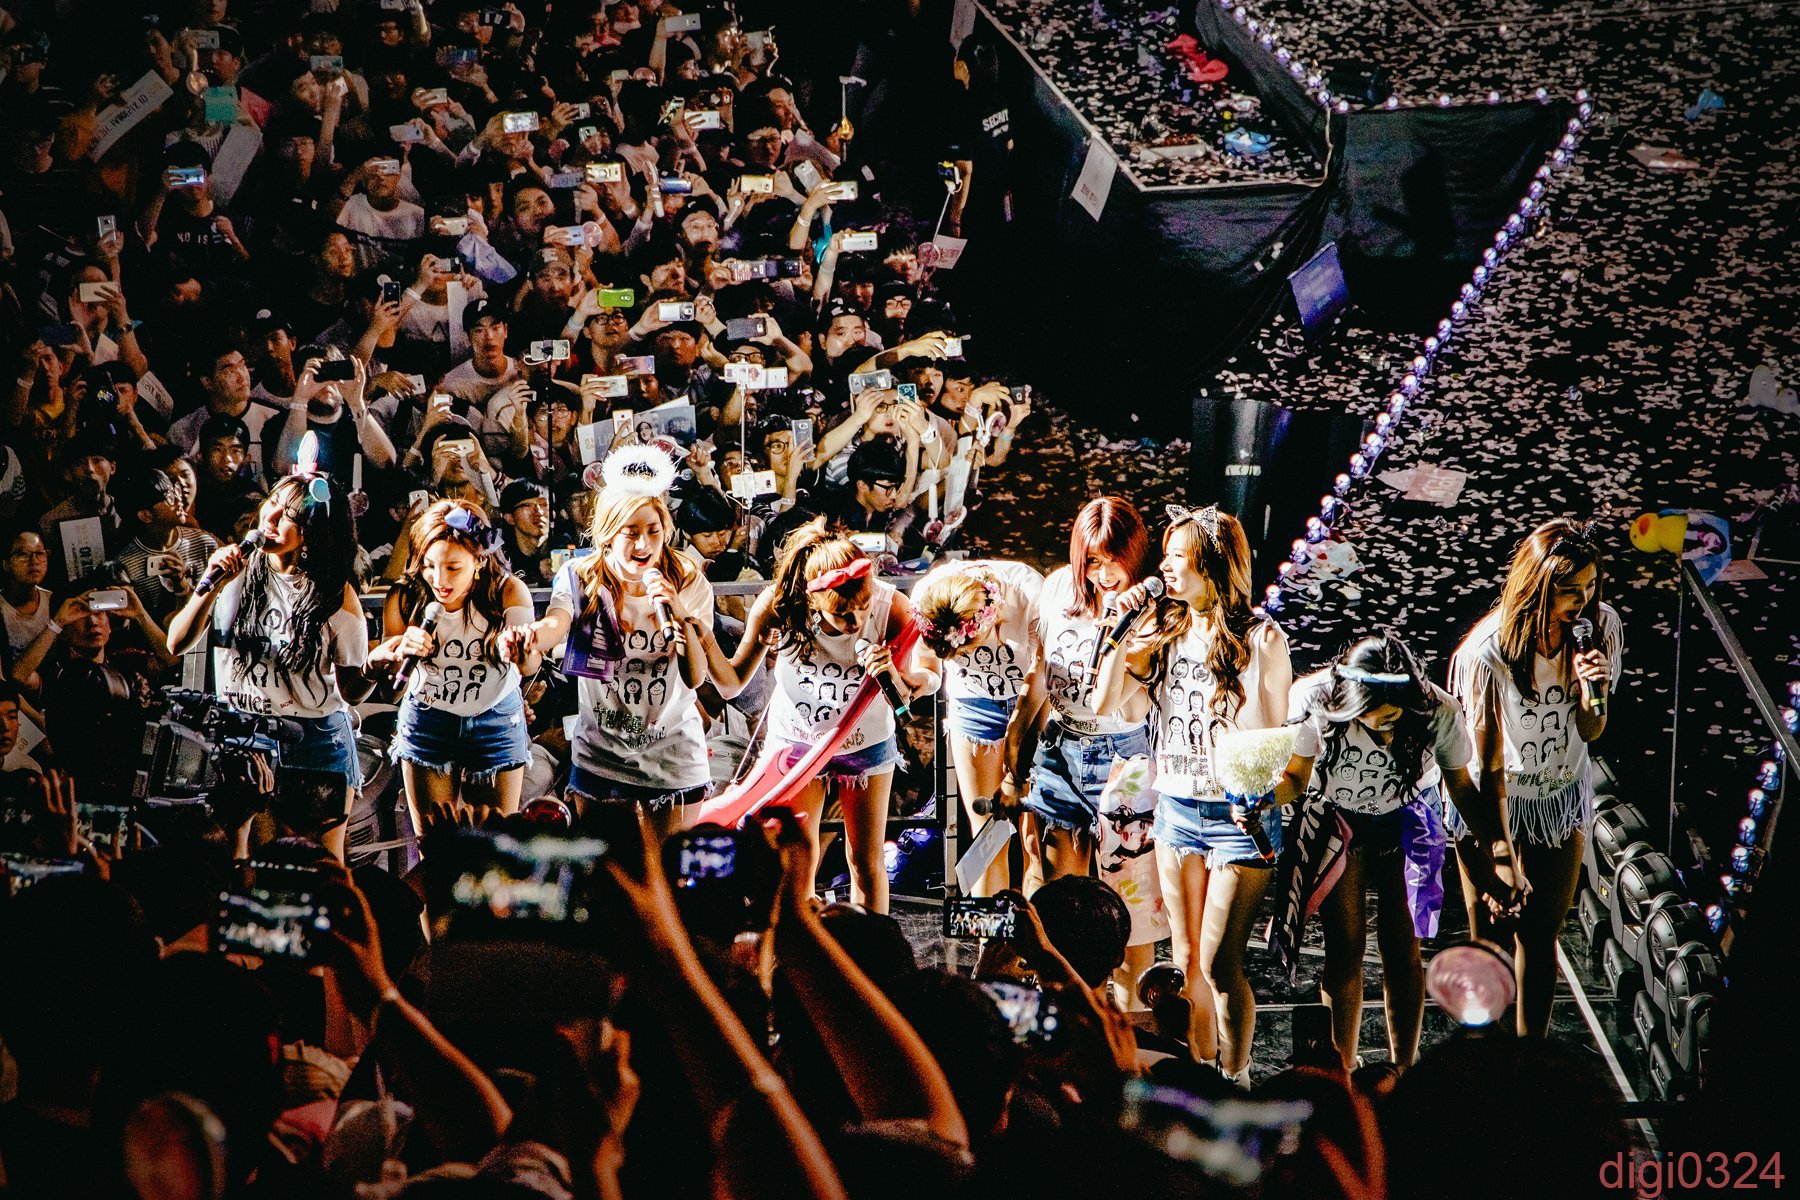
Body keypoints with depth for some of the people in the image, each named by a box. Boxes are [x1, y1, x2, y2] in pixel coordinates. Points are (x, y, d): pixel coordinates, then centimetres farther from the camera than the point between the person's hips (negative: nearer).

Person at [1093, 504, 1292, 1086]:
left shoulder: (1259, 638, -9)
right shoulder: (1162, 630, 6)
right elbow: (1107, 707, 3)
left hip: (1239, 813, -5)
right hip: (1176, 808, 5)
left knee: (1220, 962, -7)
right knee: (1187, 961, 11)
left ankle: (1235, 1084, 8)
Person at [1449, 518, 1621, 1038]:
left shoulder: (1601, 628, -14)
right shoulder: (1488, 650, -28)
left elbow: (1590, 733, -6)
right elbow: (1488, 763, -24)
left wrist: (1594, 693, -29)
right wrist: (1501, 855, -26)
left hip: (1561, 799, 4)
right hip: (1491, 801, -4)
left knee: (1541, 936, 12)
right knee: (1490, 941, 2)